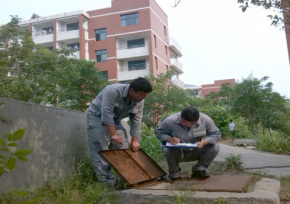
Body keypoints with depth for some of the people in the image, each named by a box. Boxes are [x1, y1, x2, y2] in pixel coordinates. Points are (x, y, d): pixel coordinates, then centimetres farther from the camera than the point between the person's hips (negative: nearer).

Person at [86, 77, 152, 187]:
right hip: (97, 117, -6)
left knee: (123, 148, 0)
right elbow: (106, 114, -33)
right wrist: (113, 134, -31)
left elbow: (136, 120, -7)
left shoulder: (139, 101, -11)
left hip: (115, 120, 7)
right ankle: (107, 182, -12)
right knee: (101, 151, -13)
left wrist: (134, 141, -8)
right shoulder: (113, 91, -32)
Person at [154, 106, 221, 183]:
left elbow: (216, 134, -11)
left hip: (196, 152, 2)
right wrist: (169, 139, -31)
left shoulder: (205, 119, -19)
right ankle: (173, 173, -4)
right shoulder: (170, 121, -24)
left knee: (215, 147, -22)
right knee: (169, 150, -37)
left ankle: (198, 170, 0)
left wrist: (203, 142, -31)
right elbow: (158, 132, -10)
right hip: (177, 153, -2)